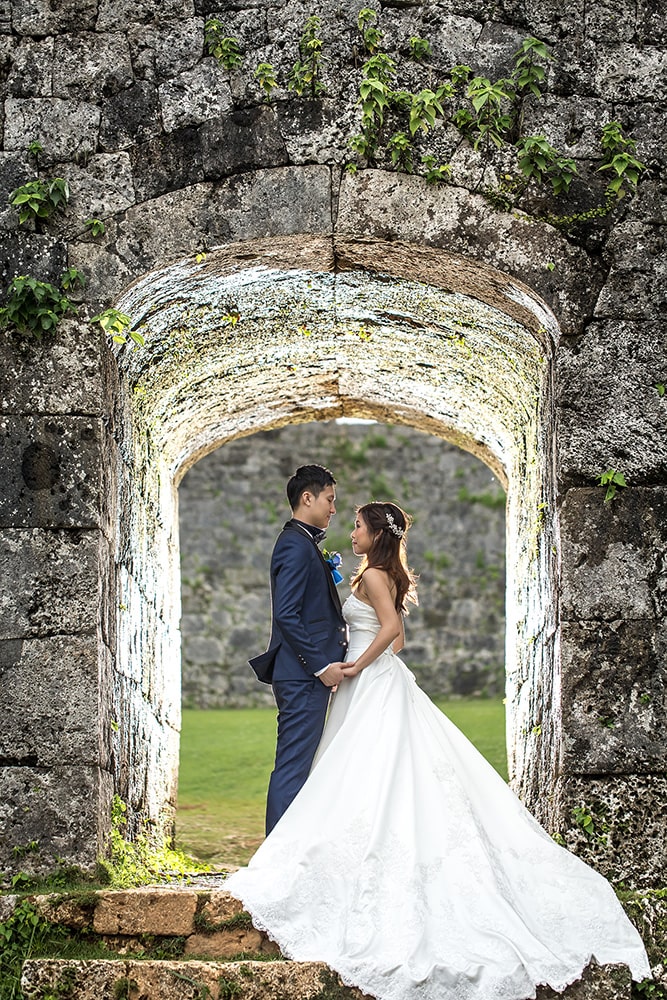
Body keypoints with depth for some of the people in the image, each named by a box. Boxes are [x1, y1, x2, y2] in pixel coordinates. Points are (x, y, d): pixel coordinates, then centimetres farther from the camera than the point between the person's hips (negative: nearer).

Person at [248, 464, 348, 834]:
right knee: (293, 767, -9)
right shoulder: (296, 546, -13)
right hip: (303, 677, -10)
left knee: (296, 768, 12)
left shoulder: (303, 544, 19)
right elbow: (287, 616, -20)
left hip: (309, 676, 10)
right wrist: (320, 666, -19)